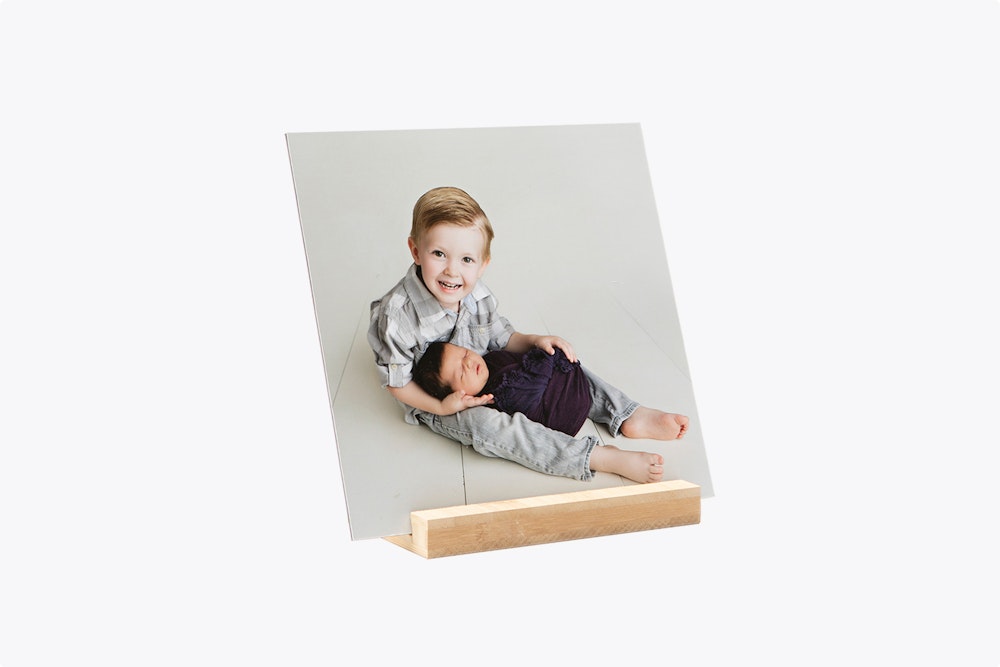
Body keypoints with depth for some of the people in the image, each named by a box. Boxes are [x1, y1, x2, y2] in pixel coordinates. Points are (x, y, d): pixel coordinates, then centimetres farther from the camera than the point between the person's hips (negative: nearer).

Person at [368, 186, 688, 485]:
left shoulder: (476, 295, -9)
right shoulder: (397, 314, -29)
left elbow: (501, 337, 7)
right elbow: (397, 382, -19)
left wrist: (534, 341, -12)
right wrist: (442, 407, -31)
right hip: (436, 400, -7)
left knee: (559, 358, 0)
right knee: (487, 424, -35)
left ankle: (628, 416, 2)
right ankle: (598, 457, -40)